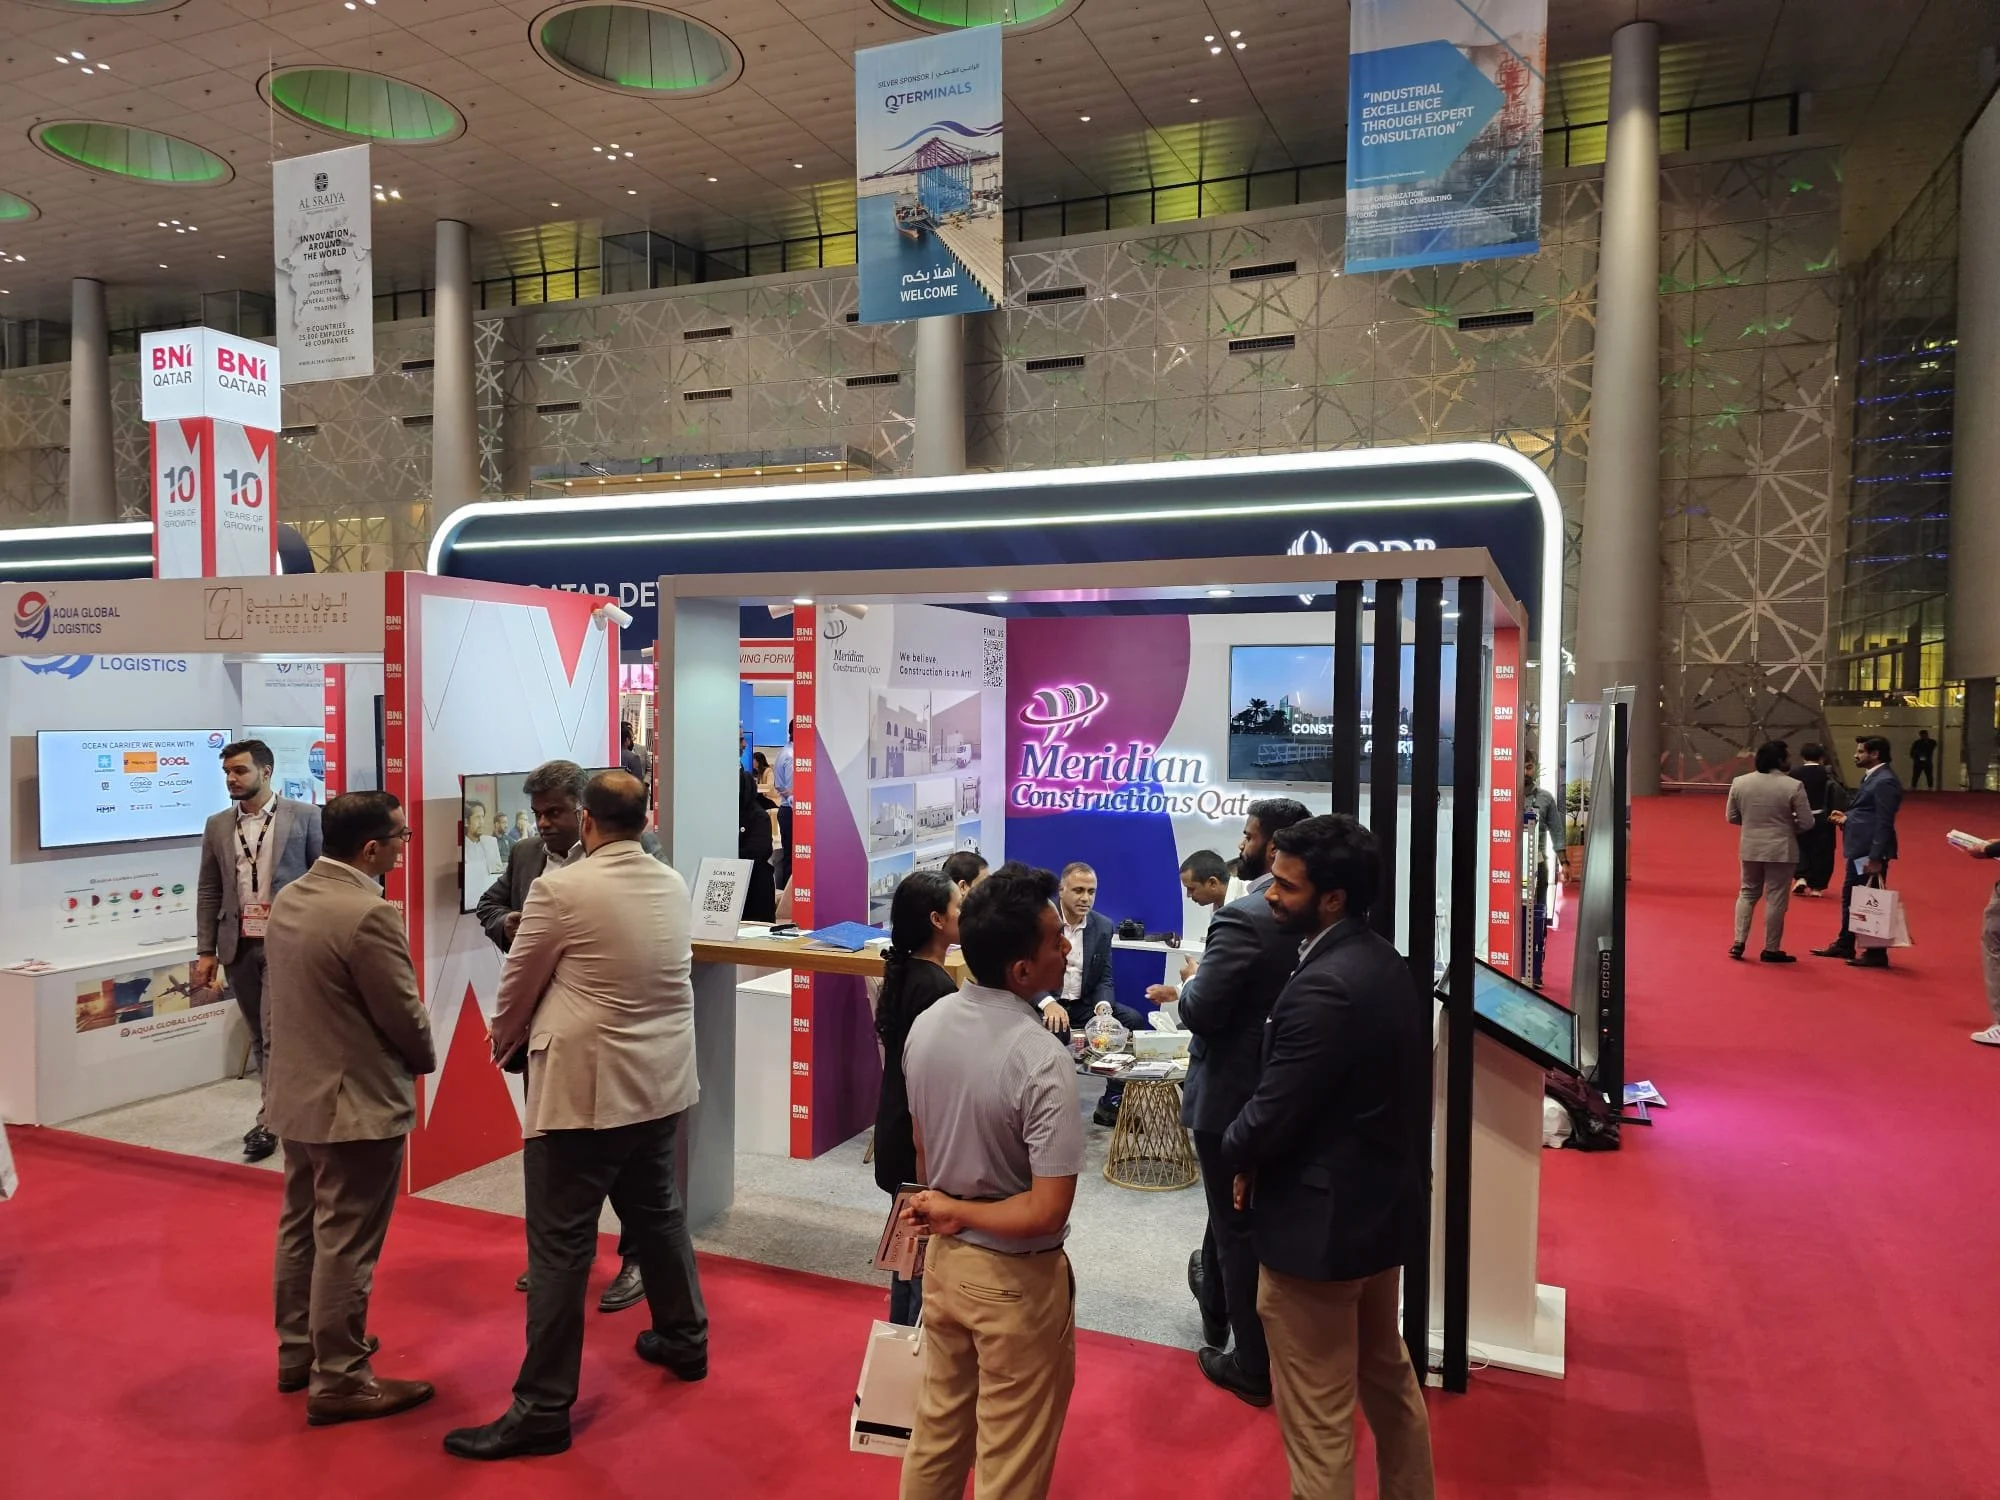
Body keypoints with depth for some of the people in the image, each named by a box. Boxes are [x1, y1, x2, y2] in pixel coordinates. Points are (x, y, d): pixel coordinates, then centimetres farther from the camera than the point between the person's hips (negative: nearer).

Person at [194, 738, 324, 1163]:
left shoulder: (304, 816, -2)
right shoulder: (217, 826, 9)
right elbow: (208, 892, 11)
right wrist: (205, 952, 7)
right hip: (240, 946, 5)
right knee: (260, 1035, 11)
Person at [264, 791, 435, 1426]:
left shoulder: (287, 898, 3)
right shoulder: (369, 915, -25)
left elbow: (278, 998, 10)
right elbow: (404, 1015, -18)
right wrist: (424, 1062, 2)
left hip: (296, 1092, 9)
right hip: (354, 1104, -9)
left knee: (301, 1228, 20)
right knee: (345, 1245, 2)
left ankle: (298, 1351, 35)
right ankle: (337, 1381, 13)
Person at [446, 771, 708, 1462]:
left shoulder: (561, 889, -15)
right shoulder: (675, 886, 4)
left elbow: (518, 985, -3)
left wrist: (503, 1045, 18)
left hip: (583, 1089, -7)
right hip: (661, 1081, 7)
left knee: (560, 1247, 0)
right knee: (657, 1212, 23)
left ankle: (543, 1409, 7)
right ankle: (685, 1340, 39)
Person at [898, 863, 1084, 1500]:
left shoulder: (927, 1024, -7)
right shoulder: (1042, 1060, -28)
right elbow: (1046, 1211, -27)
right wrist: (956, 1212, -13)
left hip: (944, 1258, 6)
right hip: (1015, 1279, -6)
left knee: (938, 1429, 25)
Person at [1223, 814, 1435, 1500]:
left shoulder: (1324, 986, -28)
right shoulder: (1388, 964, 2)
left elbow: (1270, 1117, -25)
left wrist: (1234, 1152, -2)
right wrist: (1258, 1153, 4)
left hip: (1320, 1221, -10)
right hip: (1383, 1205, 10)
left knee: (1318, 1418, 7)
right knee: (1389, 1380, 27)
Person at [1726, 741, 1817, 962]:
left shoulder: (1739, 782, -2)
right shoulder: (1793, 786, -13)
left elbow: (1732, 817, 5)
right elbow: (1807, 823, -9)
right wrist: (1786, 826, 10)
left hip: (1750, 848, 4)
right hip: (1781, 850, -4)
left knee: (1747, 892, 17)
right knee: (1776, 898, 5)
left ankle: (1738, 942, 11)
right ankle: (1771, 950, 12)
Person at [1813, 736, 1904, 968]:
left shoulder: (1885, 781, -17)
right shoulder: (1871, 777, 14)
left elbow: (1884, 822, -21)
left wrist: (1875, 858, -22)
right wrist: (1847, 819, 6)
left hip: (1870, 852, -10)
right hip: (1858, 850, 10)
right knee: (1849, 898, 18)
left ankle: (1877, 954, 9)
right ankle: (1844, 945, 29)